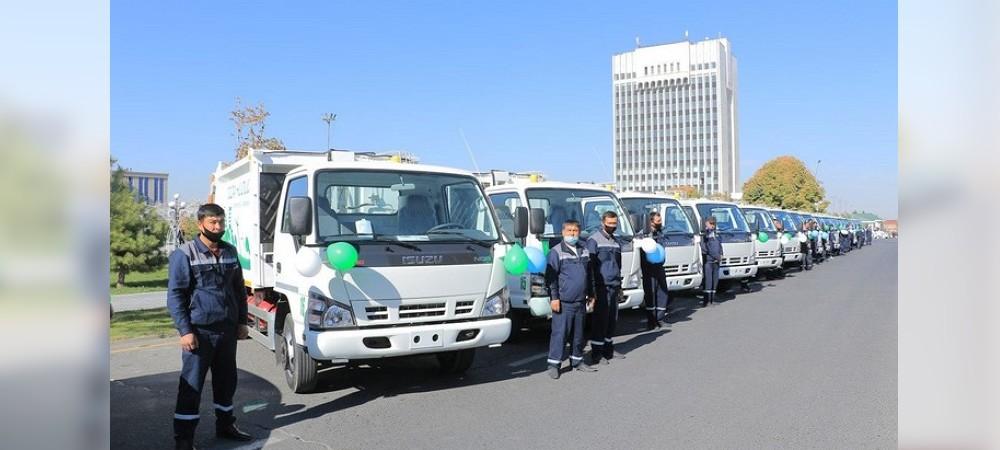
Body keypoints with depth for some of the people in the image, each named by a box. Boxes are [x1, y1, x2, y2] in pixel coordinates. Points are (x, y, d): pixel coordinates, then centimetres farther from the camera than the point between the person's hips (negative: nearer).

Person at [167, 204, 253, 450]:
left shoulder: (230, 252, 9)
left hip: (227, 329, 6)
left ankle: (225, 425, 31)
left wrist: (242, 321, 12)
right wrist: (185, 330, -15)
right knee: (191, 385, 1)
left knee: (226, 380, 15)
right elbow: (175, 295, -10)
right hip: (199, 331, -5)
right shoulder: (185, 254, -9)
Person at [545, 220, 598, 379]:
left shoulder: (584, 251, 12)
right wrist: (554, 298, -15)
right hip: (563, 302, -6)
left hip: (580, 301, 6)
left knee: (578, 333, 15)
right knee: (560, 333, -5)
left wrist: (590, 294, 19)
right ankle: (554, 364, 2)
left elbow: (589, 275, 21)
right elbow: (550, 277, -10)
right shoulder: (556, 252, -7)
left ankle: (577, 361, 28)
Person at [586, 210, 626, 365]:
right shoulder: (594, 240, -6)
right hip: (601, 286, -7)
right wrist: (592, 288, -14)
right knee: (600, 319, -6)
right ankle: (596, 354, 0)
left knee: (612, 319, 11)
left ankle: (608, 349, 23)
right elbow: (590, 264, -10)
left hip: (614, 286, 7)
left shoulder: (617, 241, 17)